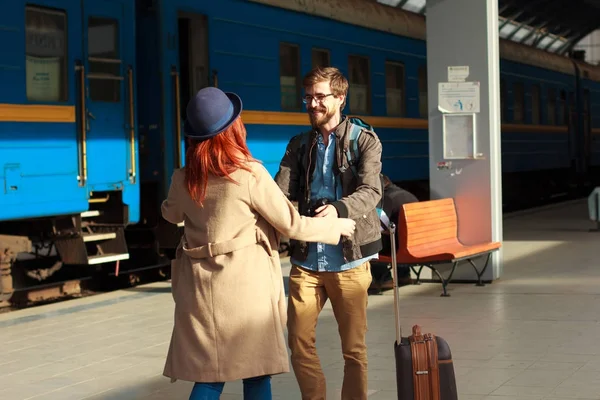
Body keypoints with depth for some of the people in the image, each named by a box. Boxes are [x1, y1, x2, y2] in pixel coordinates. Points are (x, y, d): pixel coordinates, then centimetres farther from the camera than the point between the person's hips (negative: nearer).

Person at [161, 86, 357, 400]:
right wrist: (336, 227, 11)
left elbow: (170, 214, 24)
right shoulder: (250, 174, -11)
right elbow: (291, 224, -5)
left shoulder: (182, 180, 2)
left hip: (200, 286, 4)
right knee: (256, 374, 8)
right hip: (244, 284, -4)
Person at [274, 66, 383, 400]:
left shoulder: (365, 141, -1)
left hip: (349, 259, -3)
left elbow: (371, 191, -16)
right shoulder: (299, 145, 11)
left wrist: (337, 209, -37)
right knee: (299, 341, 5)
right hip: (306, 259, 3)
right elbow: (281, 193, 0)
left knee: (354, 347, 5)